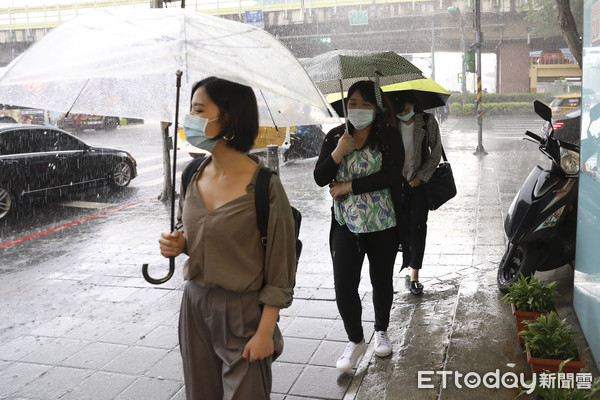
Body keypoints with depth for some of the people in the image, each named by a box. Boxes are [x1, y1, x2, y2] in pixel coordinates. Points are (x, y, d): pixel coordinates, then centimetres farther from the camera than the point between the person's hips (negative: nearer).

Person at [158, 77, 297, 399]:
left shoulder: (263, 185, -19)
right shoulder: (193, 175, -1)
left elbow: (280, 265, -15)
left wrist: (265, 332, -15)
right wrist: (178, 243, -6)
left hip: (242, 313, -5)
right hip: (195, 304, 6)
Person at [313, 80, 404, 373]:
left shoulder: (388, 136, -4)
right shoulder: (335, 136, 4)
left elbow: (389, 176, -17)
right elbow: (320, 179, -1)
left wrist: (347, 187, -14)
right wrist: (339, 152, -17)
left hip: (382, 222, -1)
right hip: (345, 223, 2)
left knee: (382, 281, 13)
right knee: (343, 285, -4)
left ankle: (381, 332, 37)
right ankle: (355, 340, 17)